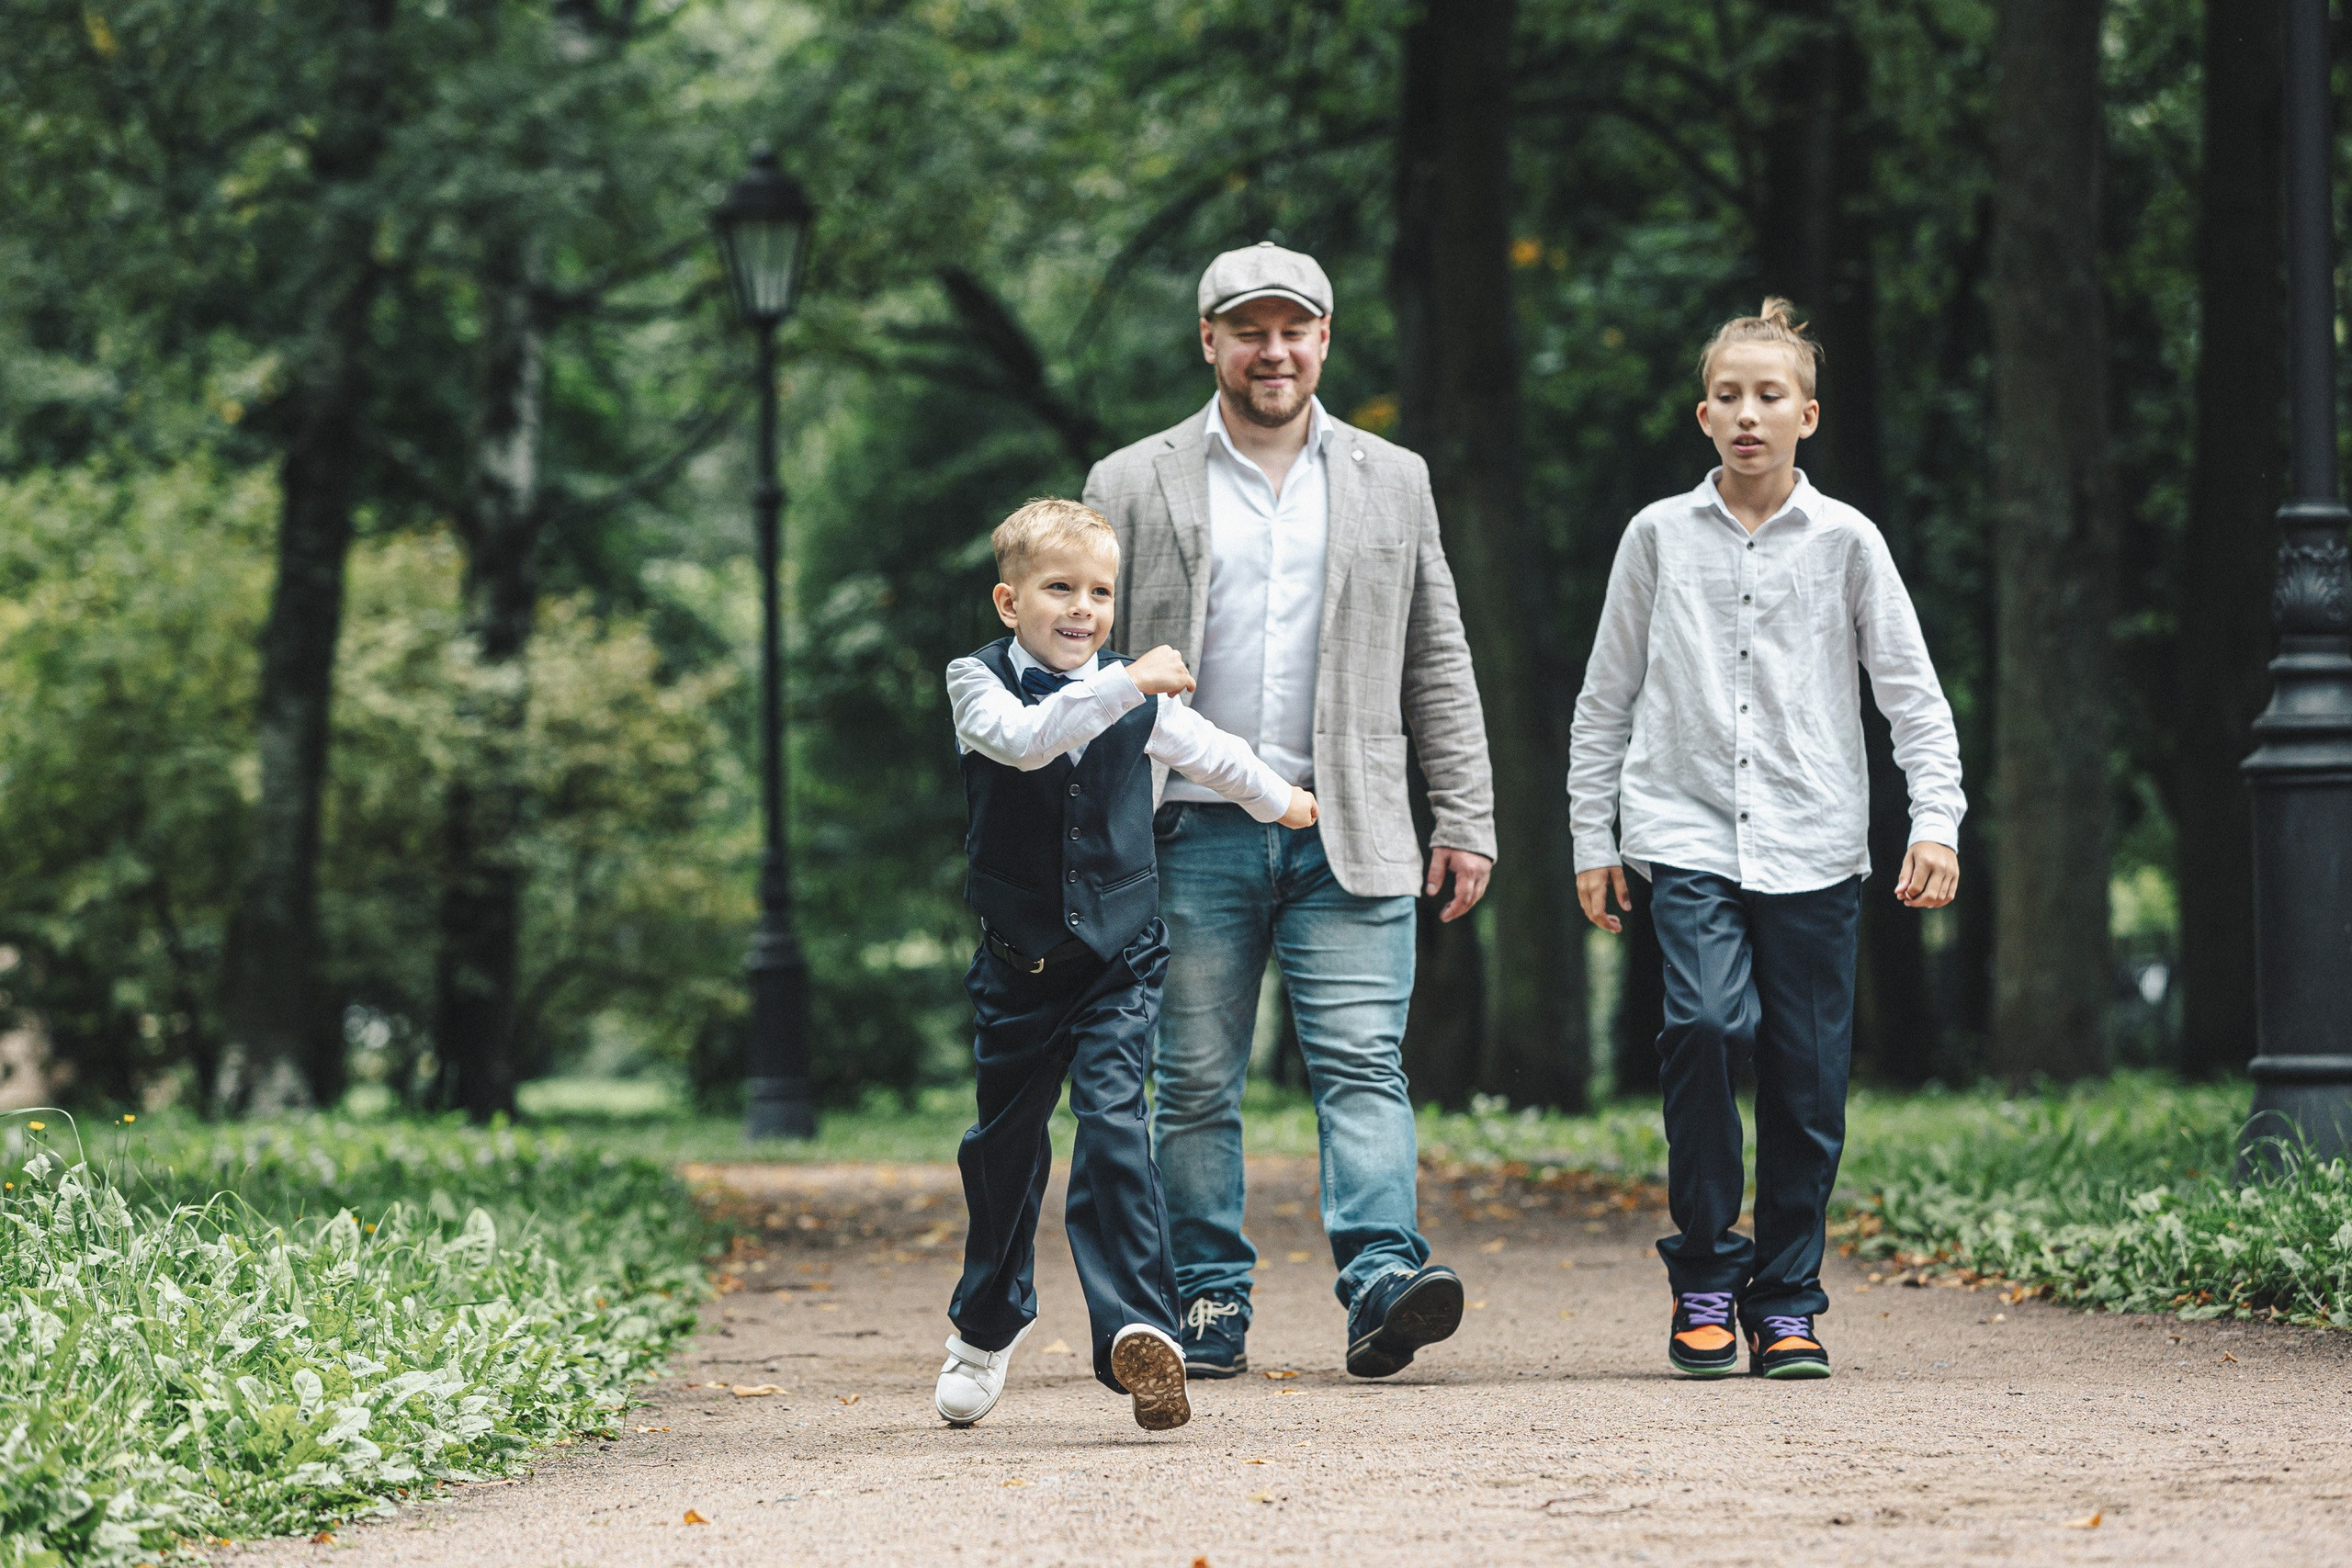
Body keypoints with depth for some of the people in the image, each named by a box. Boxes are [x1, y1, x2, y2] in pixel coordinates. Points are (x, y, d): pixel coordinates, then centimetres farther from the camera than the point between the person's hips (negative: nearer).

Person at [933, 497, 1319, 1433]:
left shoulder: (1142, 698, 4)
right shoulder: (980, 682, -5)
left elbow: (1210, 752, 25)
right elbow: (1023, 738, -28)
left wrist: (1279, 801, 40)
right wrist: (1121, 686, -37)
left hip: (1121, 957, 0)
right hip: (1019, 958, 0)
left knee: (1113, 1125, -19)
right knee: (1005, 1143, 13)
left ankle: (1136, 1329, -26)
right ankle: (989, 1323, 36)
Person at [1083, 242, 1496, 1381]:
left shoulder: (1394, 482, 13)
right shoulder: (1132, 487, 7)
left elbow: (1438, 666, 14)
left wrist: (1465, 818, 6)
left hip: (1349, 837, 0)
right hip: (1194, 838, 0)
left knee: (1362, 1063, -11)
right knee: (1196, 1084, 3)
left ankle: (1381, 1278, -19)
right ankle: (1209, 1305, 10)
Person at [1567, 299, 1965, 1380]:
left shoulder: (1844, 541, 5)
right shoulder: (1660, 535, 7)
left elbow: (1913, 694, 6)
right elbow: (1606, 698, 14)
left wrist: (1935, 823, -5)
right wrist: (1591, 837, 11)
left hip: (1813, 847, 1)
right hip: (1688, 835, -1)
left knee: (1809, 1083, -1)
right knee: (1707, 1022, -22)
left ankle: (1785, 1302, 14)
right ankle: (1704, 1278, -8)